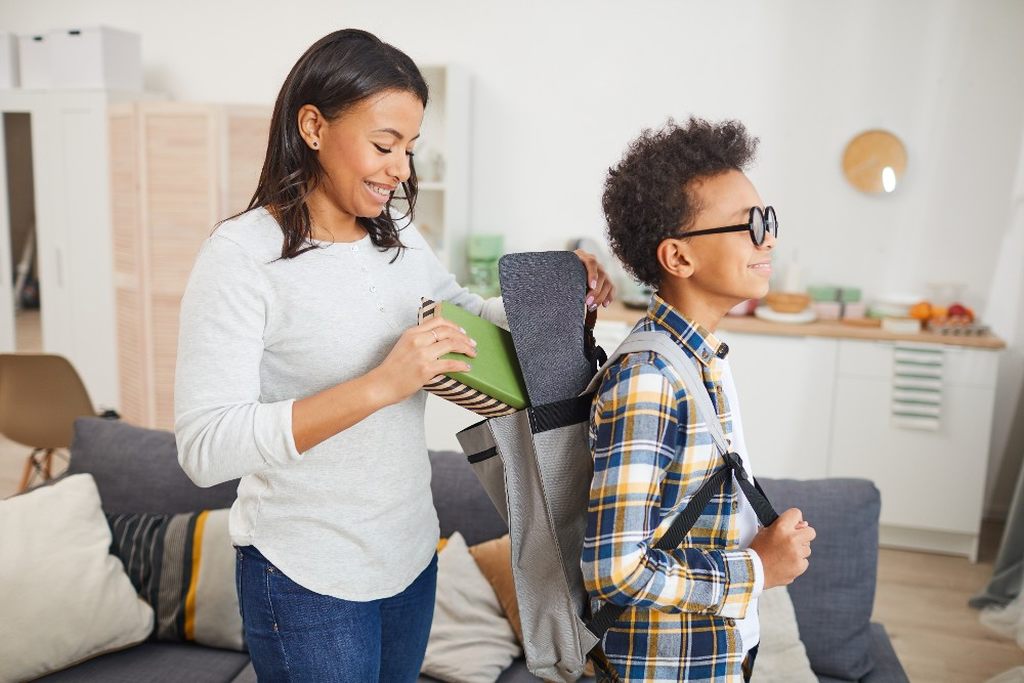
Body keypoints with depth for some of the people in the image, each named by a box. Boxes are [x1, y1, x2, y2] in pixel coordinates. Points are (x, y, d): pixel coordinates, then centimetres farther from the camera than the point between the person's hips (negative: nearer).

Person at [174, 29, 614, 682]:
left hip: (413, 553, 6)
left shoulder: (400, 236, 2)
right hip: (308, 578, -6)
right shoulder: (243, 255, -18)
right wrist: (380, 385, -34)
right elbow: (205, 448, -25)